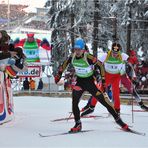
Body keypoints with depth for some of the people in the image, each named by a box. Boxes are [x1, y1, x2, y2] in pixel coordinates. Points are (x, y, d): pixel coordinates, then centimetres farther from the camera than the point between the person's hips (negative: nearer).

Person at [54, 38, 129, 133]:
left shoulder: (88, 57, -24)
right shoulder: (72, 57, -10)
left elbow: (100, 66, -15)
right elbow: (65, 64, 12)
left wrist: (103, 80, -15)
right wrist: (59, 74, 15)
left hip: (90, 82, -4)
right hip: (79, 82, 4)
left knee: (104, 101, -6)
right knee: (74, 103, -13)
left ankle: (118, 120, 5)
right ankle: (78, 125, 2)